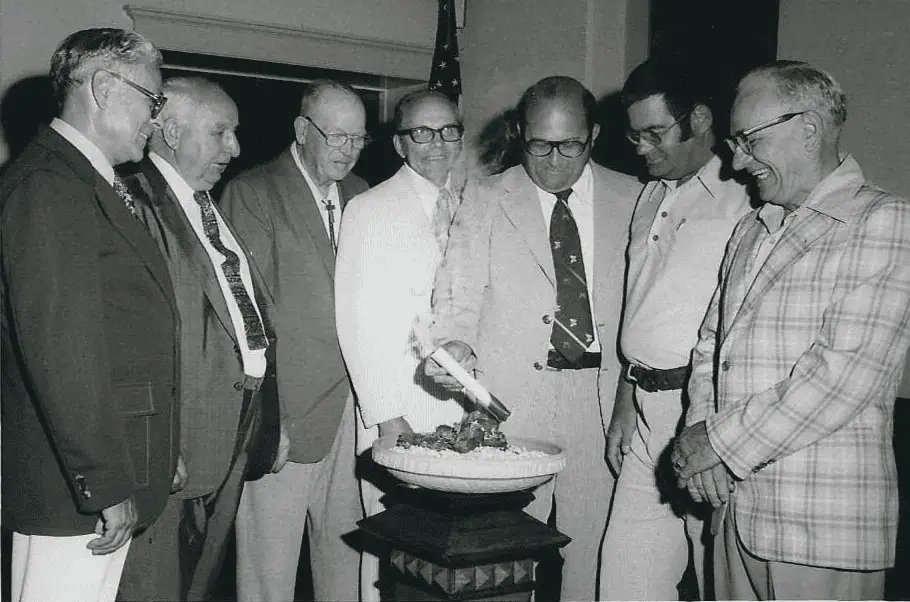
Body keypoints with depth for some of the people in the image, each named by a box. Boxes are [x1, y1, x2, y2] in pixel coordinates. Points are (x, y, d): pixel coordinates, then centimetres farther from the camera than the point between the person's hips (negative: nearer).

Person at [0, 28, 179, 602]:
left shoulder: (98, 186, 16)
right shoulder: (47, 185, -15)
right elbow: (58, 349, -22)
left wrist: (157, 457, 18)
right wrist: (107, 485, -20)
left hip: (112, 473, 9)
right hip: (70, 488, -9)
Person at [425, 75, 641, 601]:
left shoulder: (632, 198, 8)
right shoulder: (485, 200, 6)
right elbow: (459, 292, 2)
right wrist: (455, 343, -19)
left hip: (605, 399, 1)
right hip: (512, 400, -1)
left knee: (593, 545, 6)